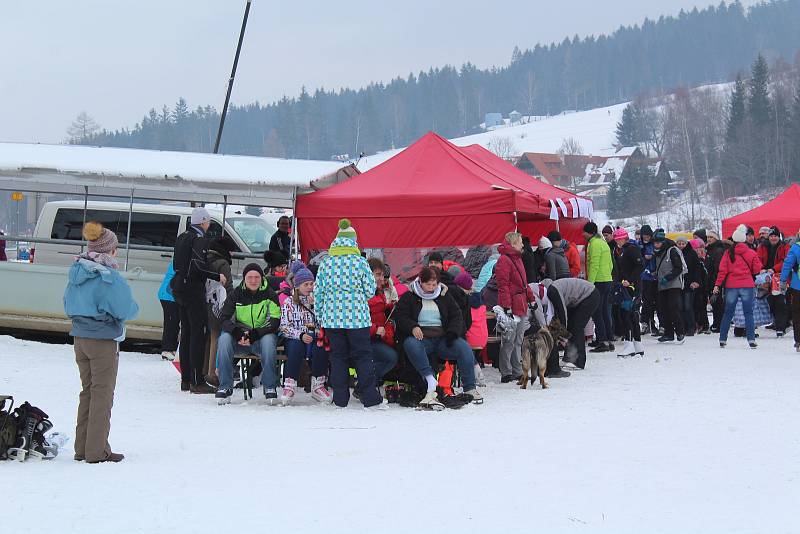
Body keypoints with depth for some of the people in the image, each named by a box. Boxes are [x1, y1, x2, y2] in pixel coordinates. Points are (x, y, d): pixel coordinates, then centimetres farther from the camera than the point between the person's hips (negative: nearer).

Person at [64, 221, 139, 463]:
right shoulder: (109, 277, -19)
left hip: (80, 339, 7)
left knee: (87, 391, 17)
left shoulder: (76, 273, 4)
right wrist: (134, 306, 3)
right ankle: (97, 451, 4)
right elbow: (126, 310, -17)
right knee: (102, 395, 2)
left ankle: (82, 448, 20)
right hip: (103, 341, -7)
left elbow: (68, 307, 13)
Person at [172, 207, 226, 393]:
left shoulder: (182, 237, 15)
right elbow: (198, 266, -22)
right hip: (193, 290, -9)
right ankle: (197, 382, -11)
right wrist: (217, 277, -13)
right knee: (199, 332, -8)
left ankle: (186, 379, 17)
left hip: (179, 288, 9)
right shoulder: (200, 239, -13)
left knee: (186, 332, 14)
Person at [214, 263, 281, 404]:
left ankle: (270, 388, -27)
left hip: (261, 336, -2)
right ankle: (225, 387, -23)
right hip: (239, 339, 2)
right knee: (224, 339, -28)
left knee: (269, 340, -35)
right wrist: (237, 333, -24)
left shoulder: (269, 294, -3)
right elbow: (224, 317, -3)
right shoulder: (236, 294, 2)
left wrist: (254, 335, -25)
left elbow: (275, 322, -10)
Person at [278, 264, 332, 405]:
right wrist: (300, 335, -16)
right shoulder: (289, 302, 10)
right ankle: (289, 386, -35)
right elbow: (284, 327, 0)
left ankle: (318, 386, -26)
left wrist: (314, 305, -8)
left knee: (320, 347, -32)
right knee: (296, 346, -35)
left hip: (316, 339, 1)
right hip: (295, 340, -1)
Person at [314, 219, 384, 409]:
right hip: (357, 317, -2)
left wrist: (320, 317, 15)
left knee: (338, 356, 9)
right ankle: (370, 398, -1)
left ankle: (340, 399, 8)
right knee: (363, 357, 3)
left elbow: (318, 292, 5)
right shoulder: (360, 262, -6)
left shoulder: (325, 263, 2)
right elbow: (371, 290, -1)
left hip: (332, 317, 3)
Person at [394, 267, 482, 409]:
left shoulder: (444, 296, 18)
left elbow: (456, 316, 15)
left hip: (442, 338, 2)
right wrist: (412, 327, -20)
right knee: (411, 344, -38)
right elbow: (400, 316, 1)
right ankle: (431, 383, -50)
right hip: (420, 337, -2)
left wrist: (453, 332, -5)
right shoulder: (409, 297, 10)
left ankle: (470, 388, -22)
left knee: (464, 348, -25)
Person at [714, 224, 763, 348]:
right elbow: (757, 269, 3)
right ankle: (751, 340, -4)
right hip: (747, 286, -1)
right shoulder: (751, 253, -2)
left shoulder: (729, 253, -1)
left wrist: (717, 284, -4)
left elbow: (722, 270, -5)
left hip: (731, 286, 1)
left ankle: (722, 340, 11)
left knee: (728, 313, 10)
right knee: (748, 313, 3)